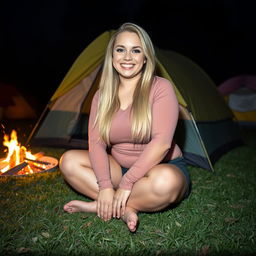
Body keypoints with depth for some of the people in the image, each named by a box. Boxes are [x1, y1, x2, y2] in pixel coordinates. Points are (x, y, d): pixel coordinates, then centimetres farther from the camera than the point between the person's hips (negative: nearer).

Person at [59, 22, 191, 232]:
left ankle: (99, 206, -18)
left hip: (162, 168, -4)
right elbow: (96, 142, -9)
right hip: (119, 168, 4)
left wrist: (127, 183, -26)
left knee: (165, 182, -39)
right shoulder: (102, 95, 0)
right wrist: (105, 186, -24)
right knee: (69, 161, -13)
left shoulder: (161, 88, -14)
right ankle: (125, 208, -21)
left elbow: (161, 142, -23)